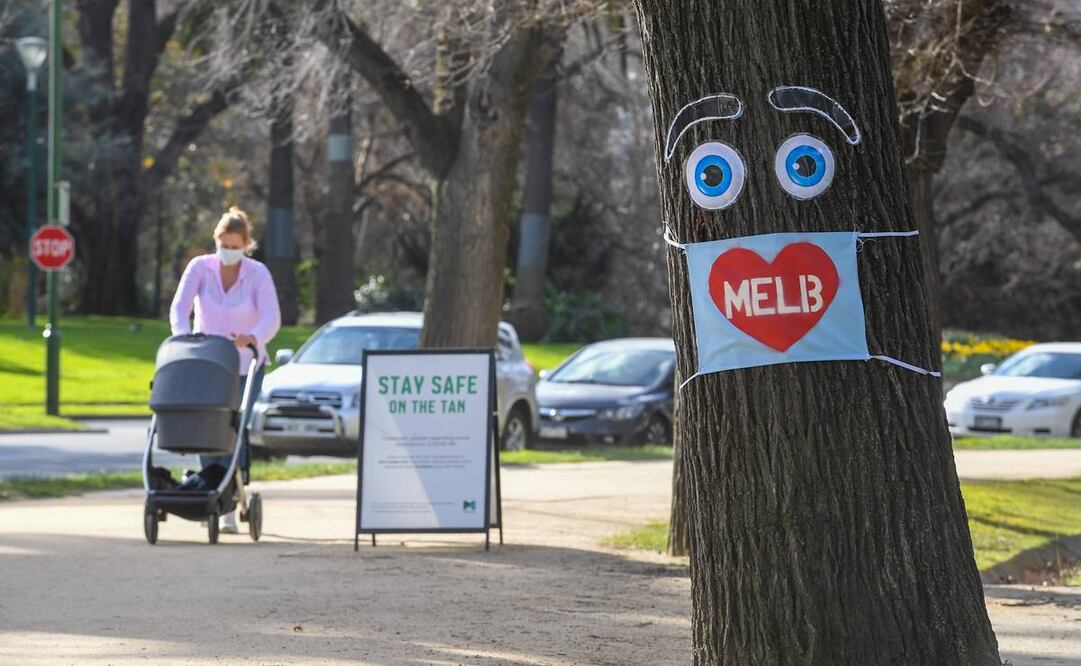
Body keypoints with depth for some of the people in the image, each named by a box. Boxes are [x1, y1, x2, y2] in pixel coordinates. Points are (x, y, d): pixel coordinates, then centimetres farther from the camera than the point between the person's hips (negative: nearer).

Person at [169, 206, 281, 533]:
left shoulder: (258, 273, -9)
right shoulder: (200, 267, -6)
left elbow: (271, 318, -20)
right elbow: (180, 306, -17)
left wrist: (253, 337, -41)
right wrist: (183, 335, -38)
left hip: (244, 364, -2)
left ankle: (229, 509, -12)